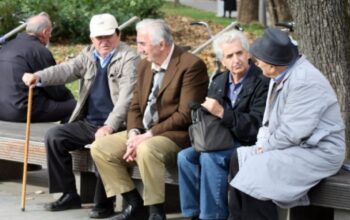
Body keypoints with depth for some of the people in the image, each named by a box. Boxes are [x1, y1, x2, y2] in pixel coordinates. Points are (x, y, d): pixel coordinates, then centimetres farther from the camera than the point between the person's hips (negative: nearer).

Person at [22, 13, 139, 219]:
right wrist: (38, 76, -24)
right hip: (88, 122, 7)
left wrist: (109, 127, -31)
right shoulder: (89, 55, 11)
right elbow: (67, 70, -5)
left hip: (115, 125, -7)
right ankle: (69, 194, 2)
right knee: (54, 136, -7)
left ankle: (104, 203, -15)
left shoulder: (129, 58, -10)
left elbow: (126, 97, -20)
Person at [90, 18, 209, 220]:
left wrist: (148, 135, -21)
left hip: (176, 136, -8)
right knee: (100, 147, -6)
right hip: (144, 133, 8)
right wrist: (133, 133, -7)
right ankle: (135, 204, 1)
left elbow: (185, 115, -19)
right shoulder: (145, 65, 12)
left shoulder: (192, 65, -14)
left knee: (146, 150, -37)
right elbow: (136, 106, 14)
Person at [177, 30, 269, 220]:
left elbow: (256, 125, -20)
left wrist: (222, 113, -26)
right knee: (185, 156, -15)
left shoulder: (262, 83, -12)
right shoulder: (219, 81, 11)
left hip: (248, 144, -7)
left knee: (210, 158, -30)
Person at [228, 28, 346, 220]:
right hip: (296, 146, 10)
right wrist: (262, 144, -2)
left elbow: (292, 133, -25)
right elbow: (270, 120, 14)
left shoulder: (305, 81, -23)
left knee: (257, 168, -21)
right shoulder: (280, 76, 7)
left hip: (317, 152, -10)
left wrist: (266, 147, -12)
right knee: (239, 157, 1)